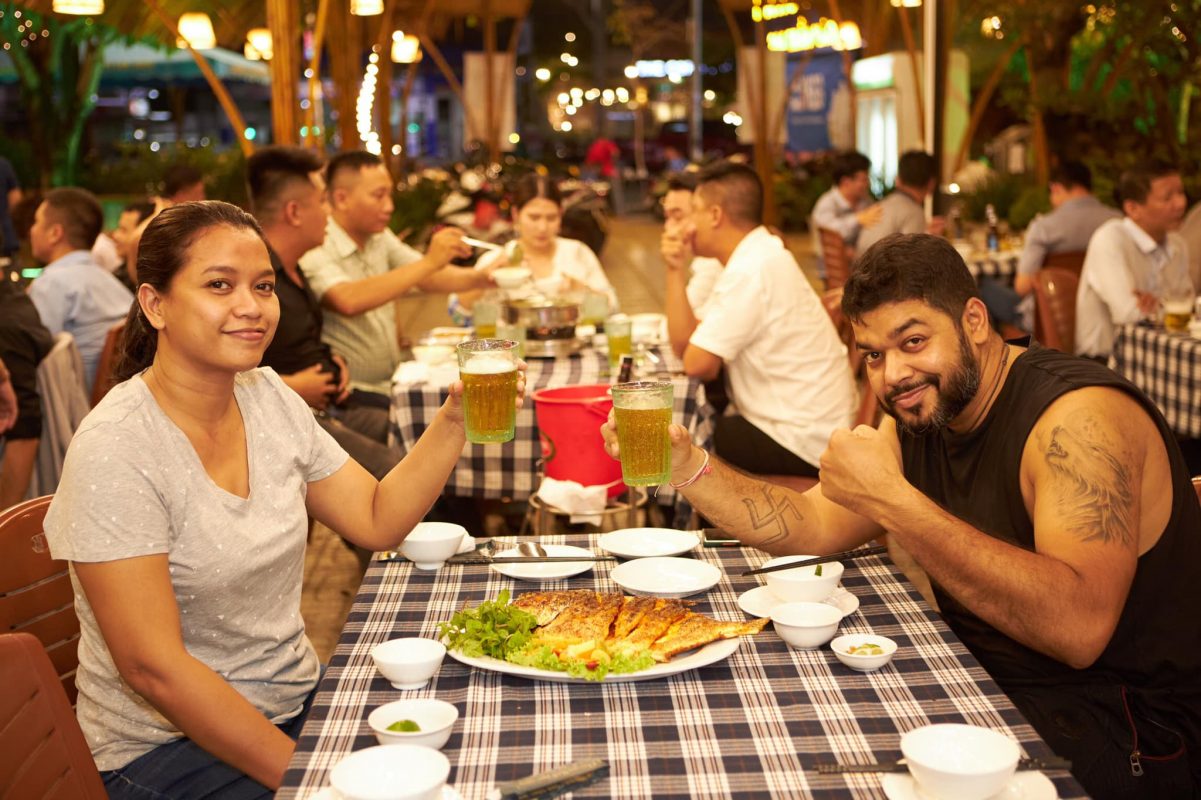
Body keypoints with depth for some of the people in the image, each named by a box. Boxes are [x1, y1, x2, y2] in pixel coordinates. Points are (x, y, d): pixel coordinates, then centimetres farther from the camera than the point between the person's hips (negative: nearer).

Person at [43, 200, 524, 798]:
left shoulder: (268, 397, 2)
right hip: (169, 750, -6)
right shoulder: (115, 450, -20)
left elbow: (378, 520, 4)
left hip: (297, 700, 7)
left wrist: (454, 418, -9)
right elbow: (154, 667, -22)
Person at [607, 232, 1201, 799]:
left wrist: (892, 498, -34)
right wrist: (686, 467, -6)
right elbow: (813, 526, 8)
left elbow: (1079, 627, -35)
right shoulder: (918, 417, 5)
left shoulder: (1078, 414, -23)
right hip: (988, 694, 8)